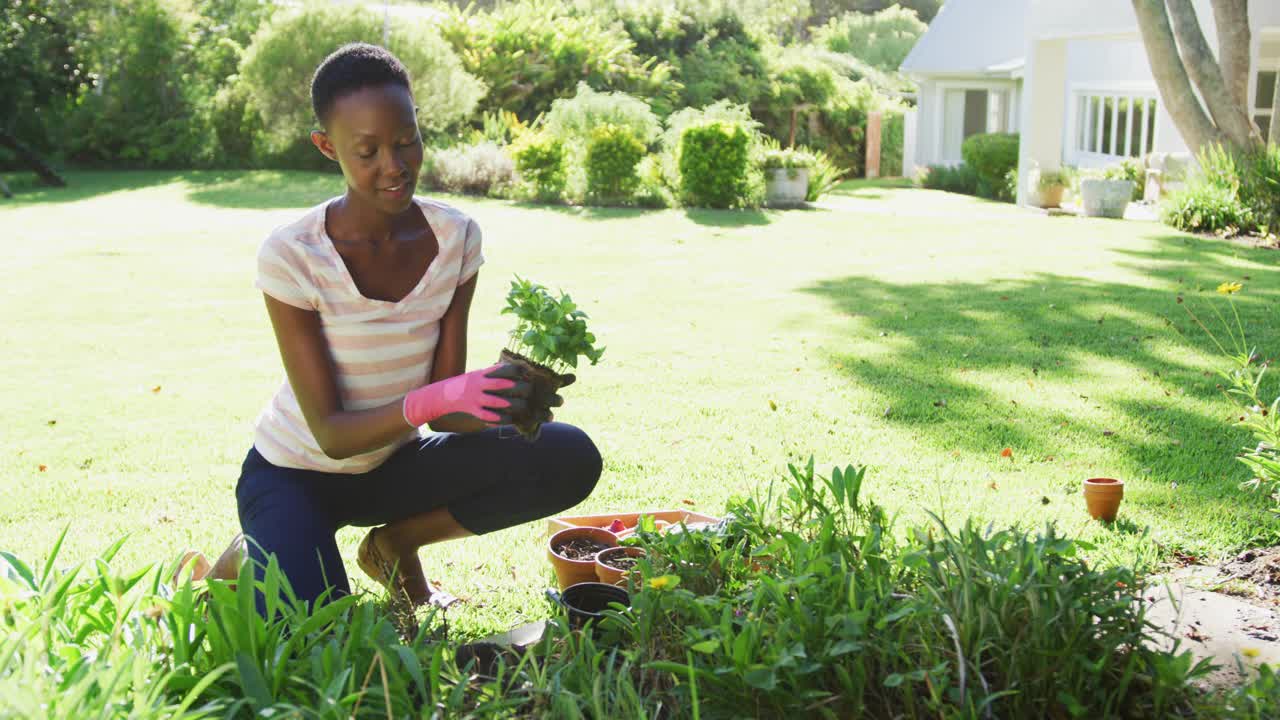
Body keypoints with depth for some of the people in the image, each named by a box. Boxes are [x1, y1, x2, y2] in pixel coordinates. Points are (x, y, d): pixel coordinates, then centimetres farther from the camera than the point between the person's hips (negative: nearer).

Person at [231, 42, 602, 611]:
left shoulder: (455, 238, -12)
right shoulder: (292, 257, -23)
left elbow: (445, 414, -12)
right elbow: (331, 433, -23)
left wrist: (509, 404, -35)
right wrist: (436, 398, -40)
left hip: (393, 463, 4)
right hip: (296, 475, -4)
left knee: (569, 458, -17)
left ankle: (396, 543, 1)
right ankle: (247, 561, 7)